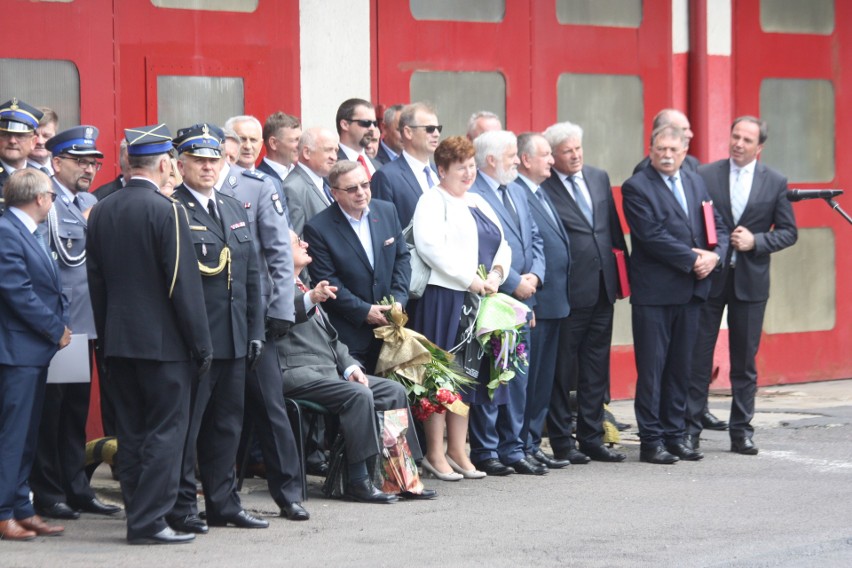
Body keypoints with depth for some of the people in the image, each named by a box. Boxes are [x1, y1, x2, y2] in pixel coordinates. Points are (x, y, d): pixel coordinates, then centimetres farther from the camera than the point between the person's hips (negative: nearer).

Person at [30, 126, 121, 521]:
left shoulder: (89, 203, 15)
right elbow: (67, 253, -19)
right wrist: (89, 223, -9)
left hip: (83, 324, 8)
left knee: (77, 410, 13)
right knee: (49, 411, -1)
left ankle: (76, 488, 20)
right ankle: (47, 493, 6)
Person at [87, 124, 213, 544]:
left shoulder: (101, 212, 6)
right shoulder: (165, 211, -14)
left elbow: (96, 280, 11)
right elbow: (183, 284, -14)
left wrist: (107, 337, 17)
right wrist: (200, 344, -8)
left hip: (118, 340, 7)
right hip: (164, 341, -6)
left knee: (131, 432, 11)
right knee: (165, 431, -2)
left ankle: (139, 516, 15)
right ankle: (149, 521, -5)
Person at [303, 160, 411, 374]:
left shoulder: (387, 211, 6)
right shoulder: (318, 228, -11)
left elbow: (402, 257, 11)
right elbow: (326, 282, -12)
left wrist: (398, 299, -3)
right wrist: (364, 311, -14)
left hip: (389, 323, 5)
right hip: (350, 331, -5)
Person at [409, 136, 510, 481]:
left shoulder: (478, 204, 20)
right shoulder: (432, 201, -5)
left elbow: (502, 245, 18)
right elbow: (430, 246, -18)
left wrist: (497, 274, -3)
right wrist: (470, 279, -19)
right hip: (445, 297, -8)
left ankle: (457, 452, 15)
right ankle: (434, 454, 0)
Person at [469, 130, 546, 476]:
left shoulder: (517, 193, 18)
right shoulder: (472, 197, -12)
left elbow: (535, 238, 17)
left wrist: (534, 275, 0)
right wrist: (514, 282, -15)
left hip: (521, 297, 9)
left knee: (518, 379, 11)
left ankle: (513, 450, 17)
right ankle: (485, 452, 3)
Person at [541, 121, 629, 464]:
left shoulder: (599, 178, 11)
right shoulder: (542, 189, -10)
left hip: (602, 288, 6)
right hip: (567, 291, -6)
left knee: (596, 369, 11)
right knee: (562, 370, 2)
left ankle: (592, 438, 19)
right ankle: (561, 442, 10)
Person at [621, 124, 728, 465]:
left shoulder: (696, 184, 14)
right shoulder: (636, 188, -6)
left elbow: (717, 227, 13)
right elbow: (651, 235, -16)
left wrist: (714, 255, -7)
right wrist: (692, 259, -16)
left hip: (690, 290, 6)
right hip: (654, 292, -6)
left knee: (681, 367, 10)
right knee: (652, 369, -2)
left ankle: (674, 436, 17)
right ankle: (651, 441, 3)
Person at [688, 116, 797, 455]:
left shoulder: (775, 183, 3)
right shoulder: (704, 176, 0)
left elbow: (788, 232, 4)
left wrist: (755, 241, -12)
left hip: (750, 281, 1)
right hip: (709, 276, -1)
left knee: (745, 362, 7)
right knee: (698, 356, 1)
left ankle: (741, 432, 15)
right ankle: (690, 430, 6)